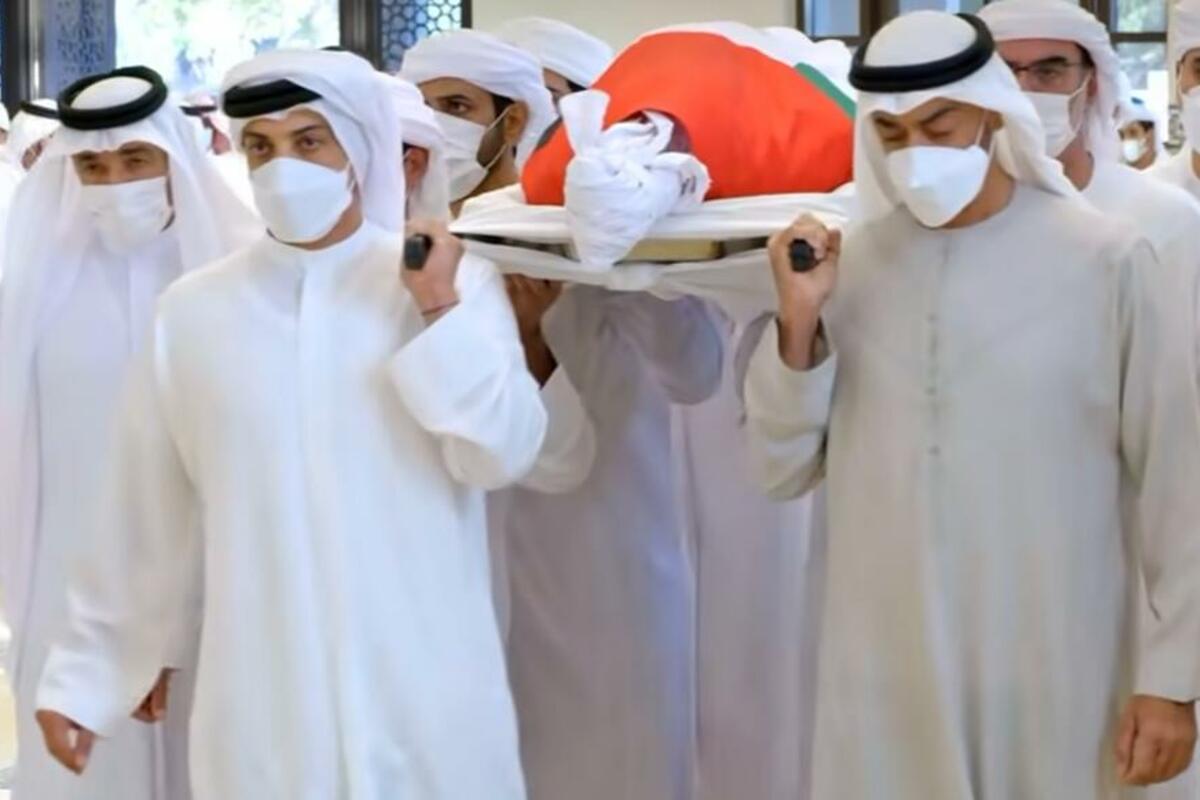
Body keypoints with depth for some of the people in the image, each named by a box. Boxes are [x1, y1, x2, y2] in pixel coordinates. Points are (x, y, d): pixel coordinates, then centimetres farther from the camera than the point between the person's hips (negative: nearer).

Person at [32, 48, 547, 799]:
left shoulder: (458, 279, -3)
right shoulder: (193, 308, 1)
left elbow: (502, 454, -7)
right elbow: (141, 518, 6)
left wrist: (442, 311, -15)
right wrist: (85, 671, 9)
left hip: (424, 691, -1)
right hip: (259, 695, 1)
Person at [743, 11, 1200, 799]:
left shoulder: (1108, 262, -10)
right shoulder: (849, 260, 1)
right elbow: (785, 468, 4)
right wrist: (799, 323, -11)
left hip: (1051, 674, -3)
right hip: (880, 673, 3)